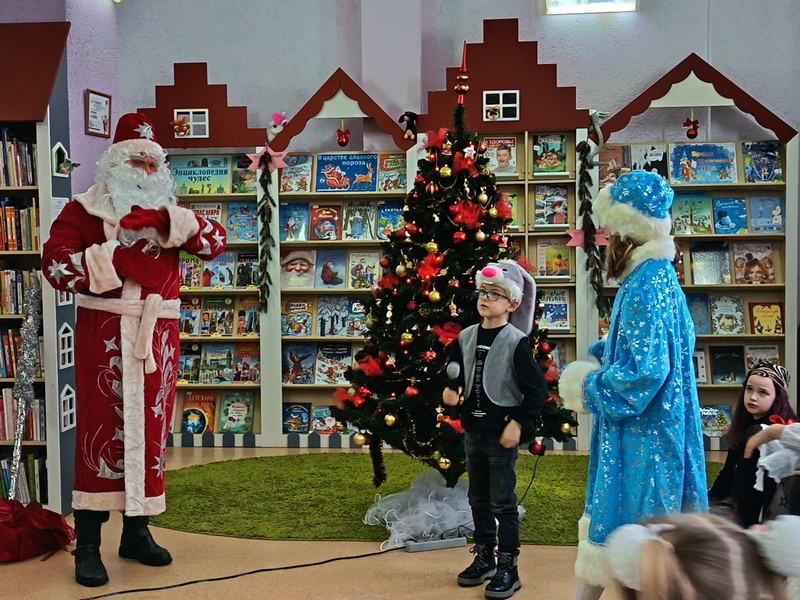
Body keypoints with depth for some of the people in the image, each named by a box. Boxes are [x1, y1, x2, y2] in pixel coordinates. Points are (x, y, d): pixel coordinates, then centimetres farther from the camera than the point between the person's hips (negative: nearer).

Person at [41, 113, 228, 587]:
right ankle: (88, 544, 1)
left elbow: (216, 242, 0)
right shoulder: (84, 210, 3)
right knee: (100, 428, -5)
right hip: (103, 331, -4)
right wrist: (113, 260, -19)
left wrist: (168, 222, -16)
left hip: (158, 332, 4)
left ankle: (137, 531, 20)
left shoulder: (169, 212, 15)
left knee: (151, 428, 8)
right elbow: (55, 263, -9)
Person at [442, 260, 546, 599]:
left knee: (503, 502, 0)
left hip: (502, 432, -6)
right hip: (472, 431, 6)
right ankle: (484, 558, 30)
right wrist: (452, 389, -1)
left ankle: (508, 568, 10)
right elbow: (455, 372, 20)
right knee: (478, 499, 16)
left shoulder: (516, 341, -12)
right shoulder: (466, 337, 5)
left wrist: (517, 423, -15)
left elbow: (537, 389, -12)